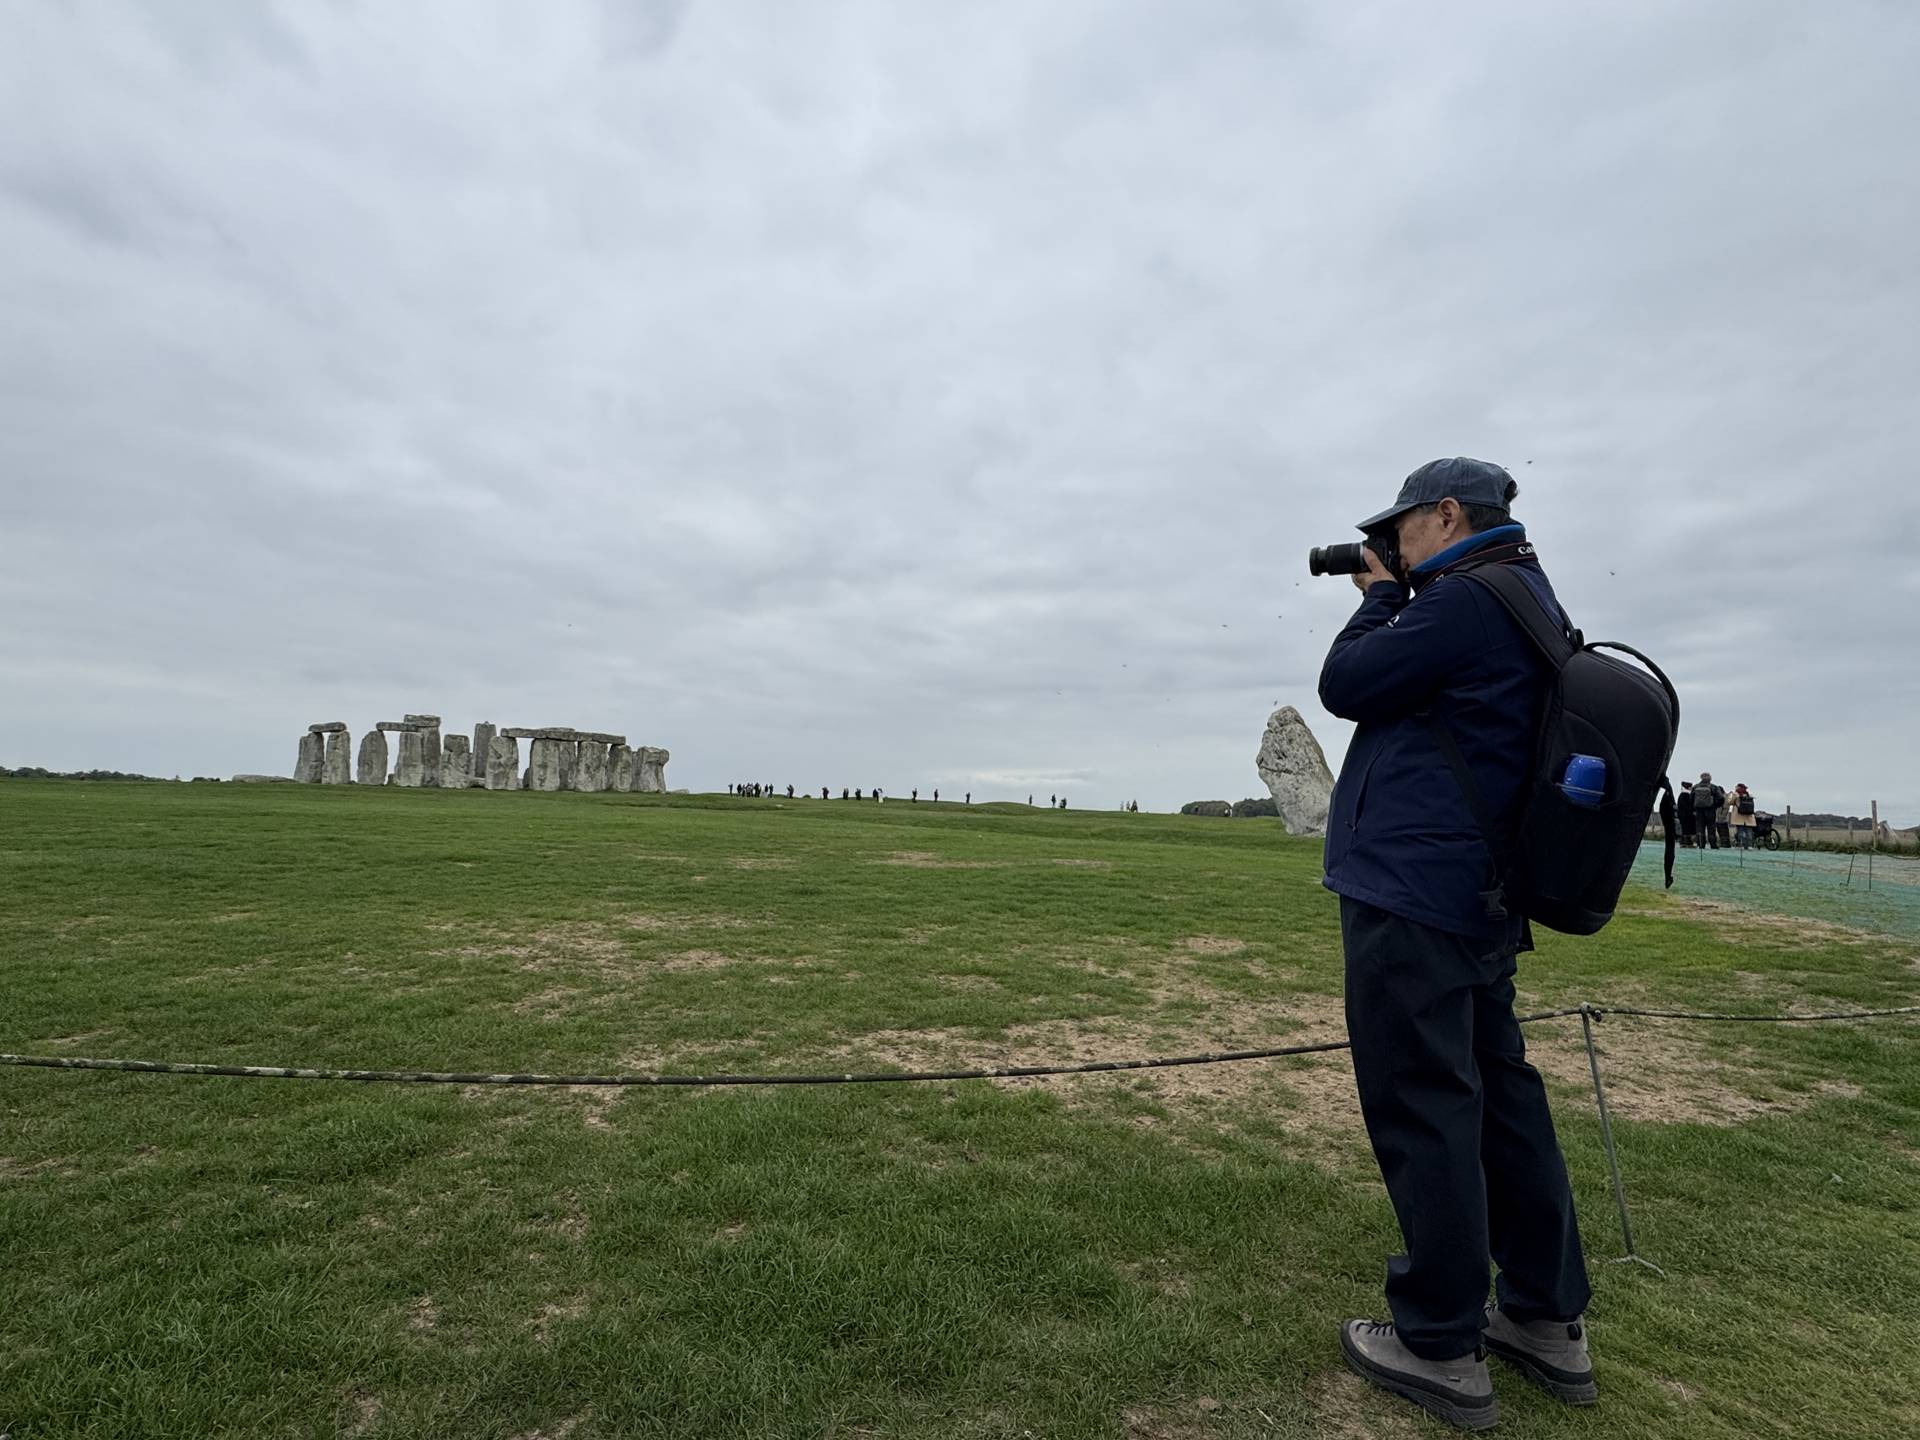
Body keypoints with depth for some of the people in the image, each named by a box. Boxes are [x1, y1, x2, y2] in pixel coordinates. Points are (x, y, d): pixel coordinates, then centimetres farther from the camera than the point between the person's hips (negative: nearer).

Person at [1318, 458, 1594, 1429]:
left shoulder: (1469, 597, -14)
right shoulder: (1532, 605, 18)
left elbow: (1344, 686, -10)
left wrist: (1381, 599, 5)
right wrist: (1398, 598, 17)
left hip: (1408, 894, -10)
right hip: (1479, 902, 10)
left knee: (1421, 1110, -1)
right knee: (1498, 1094, 17)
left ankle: (1441, 1349, 12)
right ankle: (1549, 1321, 30)